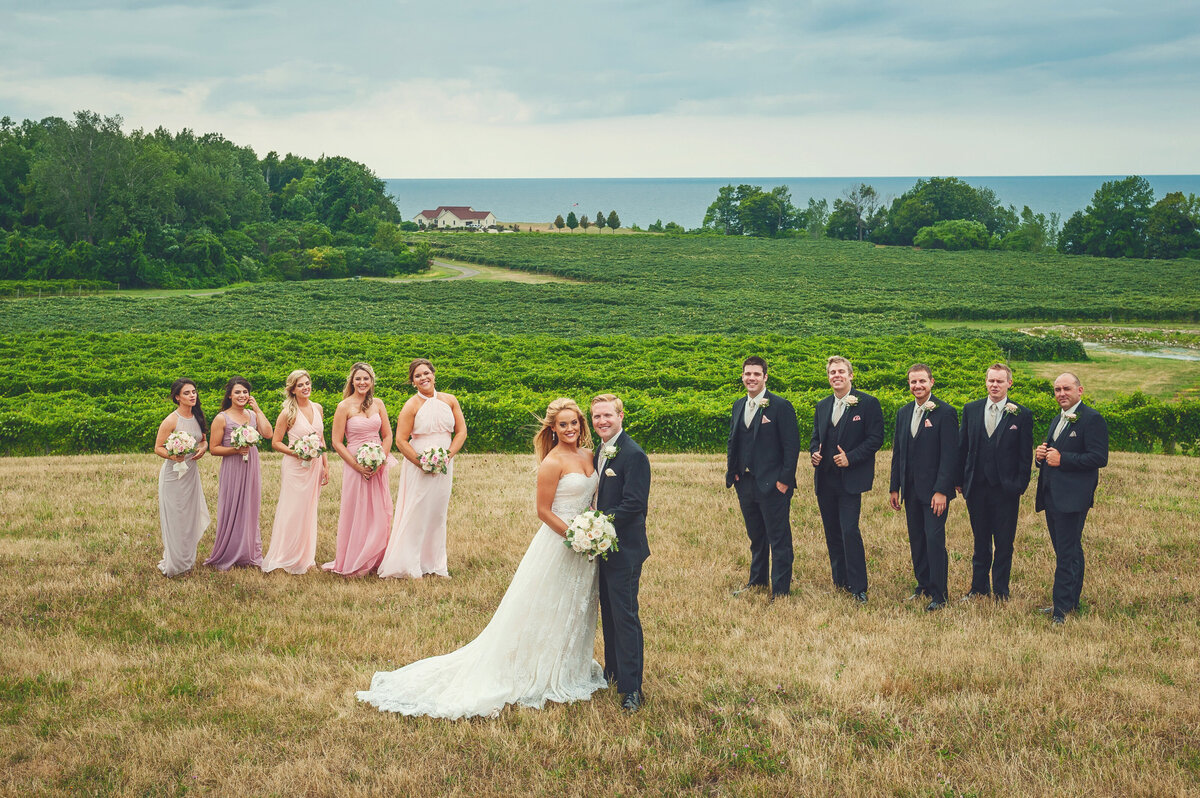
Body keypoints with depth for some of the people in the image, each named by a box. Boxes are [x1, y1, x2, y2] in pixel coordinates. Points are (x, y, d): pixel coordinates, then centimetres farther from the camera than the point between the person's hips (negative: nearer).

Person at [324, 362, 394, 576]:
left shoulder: (378, 404, 7)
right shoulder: (344, 407, -5)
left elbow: (387, 436, 9)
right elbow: (337, 443, -6)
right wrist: (357, 466, -13)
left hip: (378, 465, 4)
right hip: (354, 464, -4)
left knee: (379, 512, 6)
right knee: (355, 512, 0)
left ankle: (374, 560, 18)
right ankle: (352, 564, 10)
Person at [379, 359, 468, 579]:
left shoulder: (449, 401, 5)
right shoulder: (412, 406, -7)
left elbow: (461, 432, 6)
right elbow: (401, 441, -9)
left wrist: (448, 455, -8)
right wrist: (422, 463, -15)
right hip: (418, 467, -4)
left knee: (438, 513, 11)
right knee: (416, 514, -2)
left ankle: (435, 564, 22)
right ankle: (410, 566, 6)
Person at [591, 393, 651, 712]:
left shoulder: (633, 454, -17)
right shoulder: (601, 450, 11)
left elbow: (634, 504, -22)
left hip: (624, 548, -9)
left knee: (624, 615, -5)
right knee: (608, 612, 18)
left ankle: (632, 688, 0)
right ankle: (613, 672, 31)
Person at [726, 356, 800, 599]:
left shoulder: (780, 406, -10)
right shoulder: (738, 406, 11)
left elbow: (792, 446, -11)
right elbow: (733, 442, 19)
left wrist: (784, 480, -14)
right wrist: (732, 472, 7)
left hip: (773, 486, -6)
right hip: (746, 485, 6)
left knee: (778, 539, 0)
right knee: (756, 537, 19)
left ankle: (781, 590, 7)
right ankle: (758, 580, 34)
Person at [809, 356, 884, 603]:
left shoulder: (868, 403, -5)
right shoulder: (822, 406, 13)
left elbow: (875, 439, -8)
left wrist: (850, 458, -17)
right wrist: (814, 453, -1)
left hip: (850, 479, -6)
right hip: (825, 479, 6)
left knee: (850, 531, -13)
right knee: (832, 532, 11)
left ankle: (858, 587, -6)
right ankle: (839, 580, 23)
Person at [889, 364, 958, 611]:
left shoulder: (945, 413, -8)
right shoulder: (903, 413, 11)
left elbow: (950, 455, -12)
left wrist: (941, 491, -17)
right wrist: (895, 488, 13)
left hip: (934, 490, -6)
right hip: (911, 489, 6)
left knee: (934, 539, -7)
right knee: (916, 540, 12)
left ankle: (938, 595, -1)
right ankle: (923, 585, 24)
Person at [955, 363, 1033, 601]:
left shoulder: (1022, 415, -3)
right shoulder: (970, 409, 5)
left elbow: (1025, 455, -2)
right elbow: (962, 447, 9)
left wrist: (1020, 486, -8)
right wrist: (959, 480, 6)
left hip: (1005, 489, -2)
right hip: (976, 487, 3)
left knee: (1004, 543, 5)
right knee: (980, 541, 14)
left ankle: (1001, 591, 16)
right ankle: (979, 587, 25)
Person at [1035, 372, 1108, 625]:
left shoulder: (1092, 419, -9)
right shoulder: (1057, 421, 20)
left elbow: (1099, 458, -17)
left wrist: (1062, 459, -19)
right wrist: (1040, 455, 3)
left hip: (1072, 498, -9)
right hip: (1052, 497, 9)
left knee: (1067, 553, -9)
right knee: (1069, 551, 15)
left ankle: (1061, 609, -9)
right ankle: (1071, 602, 22)